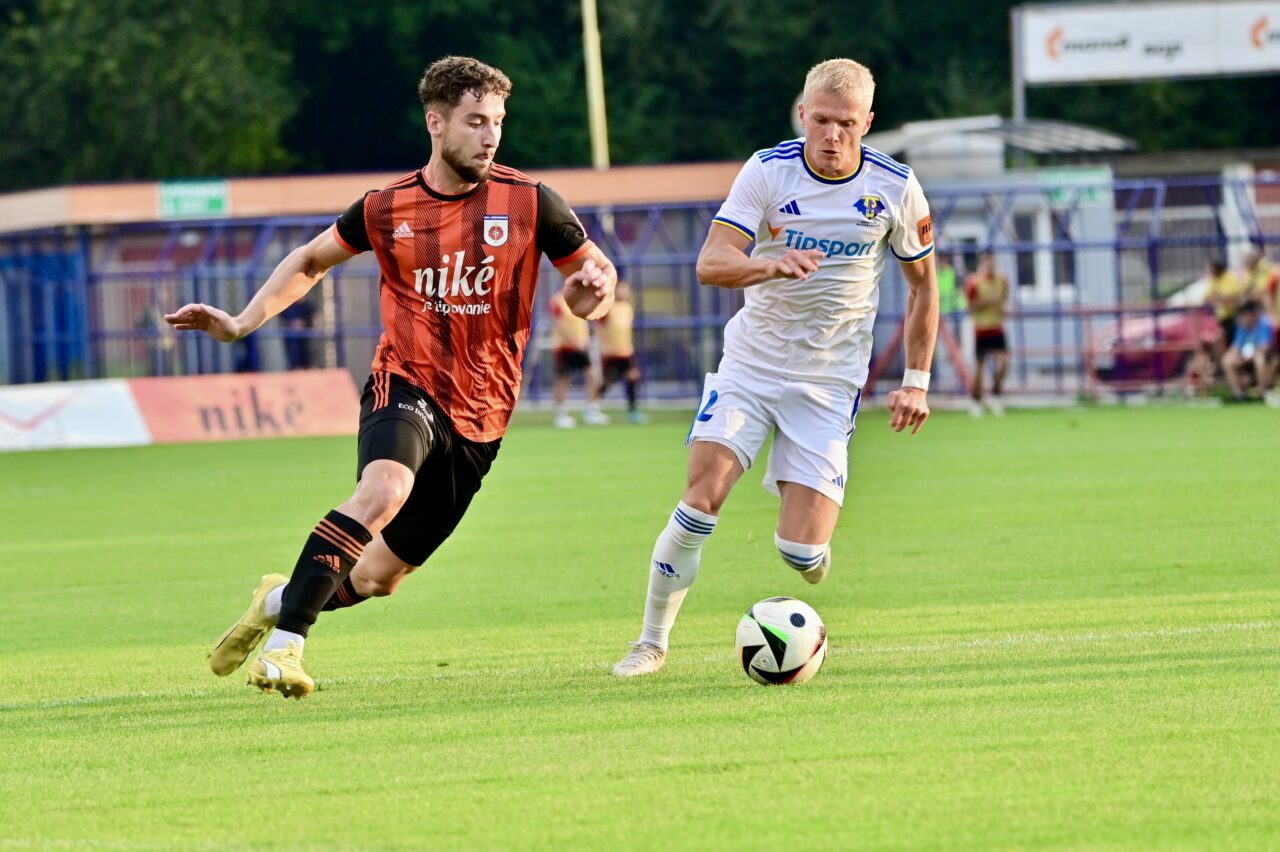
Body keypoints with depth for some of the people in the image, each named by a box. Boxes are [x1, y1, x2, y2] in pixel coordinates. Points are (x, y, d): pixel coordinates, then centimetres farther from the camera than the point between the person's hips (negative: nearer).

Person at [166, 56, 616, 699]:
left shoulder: (529, 202, -4)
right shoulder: (387, 208, -1)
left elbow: (597, 273, 8)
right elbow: (310, 261, 17)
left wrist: (592, 295, -17)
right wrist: (240, 324, 7)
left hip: (479, 415, 2)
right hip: (405, 384, -2)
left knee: (378, 577, 7)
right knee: (383, 490, -36)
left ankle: (281, 598, 38)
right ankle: (284, 642, -32)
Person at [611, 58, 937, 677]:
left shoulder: (894, 188, -6)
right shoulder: (768, 170, -10)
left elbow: (923, 283, 8)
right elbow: (710, 264, -18)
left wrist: (916, 382, 3)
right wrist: (772, 264, -39)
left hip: (829, 381, 0)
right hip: (751, 362, 0)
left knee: (801, 553, -9)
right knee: (704, 493, -19)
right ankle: (652, 641, -3)